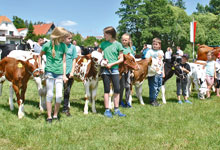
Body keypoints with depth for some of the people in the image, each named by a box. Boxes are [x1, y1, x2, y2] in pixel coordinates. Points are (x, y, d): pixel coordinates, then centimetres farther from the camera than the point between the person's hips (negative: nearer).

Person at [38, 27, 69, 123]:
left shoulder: (63, 46, 3)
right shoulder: (47, 45, -5)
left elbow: (64, 61, 7)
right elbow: (40, 55, 13)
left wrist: (64, 75, 4)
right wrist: (40, 67, 5)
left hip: (59, 73, 2)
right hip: (49, 72, -2)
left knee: (59, 95, -1)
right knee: (50, 94, 3)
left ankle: (55, 115, 16)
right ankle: (49, 116, 13)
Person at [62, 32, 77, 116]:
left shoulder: (73, 47, 7)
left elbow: (74, 60, 8)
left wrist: (72, 71, 0)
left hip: (69, 73, 2)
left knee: (67, 91, 6)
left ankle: (65, 108, 18)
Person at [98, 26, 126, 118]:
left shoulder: (118, 45, -2)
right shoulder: (104, 43, 6)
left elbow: (121, 59, -2)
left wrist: (111, 64, -13)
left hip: (114, 69, -1)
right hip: (105, 69, 1)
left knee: (117, 89, 0)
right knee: (106, 90, 4)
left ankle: (116, 110, 11)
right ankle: (107, 110, 10)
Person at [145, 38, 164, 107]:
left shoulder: (161, 52, 15)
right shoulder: (150, 51, -3)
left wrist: (163, 72, 18)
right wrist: (153, 68, -15)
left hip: (160, 73, 6)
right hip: (153, 73, -6)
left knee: (158, 87, 10)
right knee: (153, 87, -5)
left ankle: (155, 99, 23)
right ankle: (152, 100, 8)